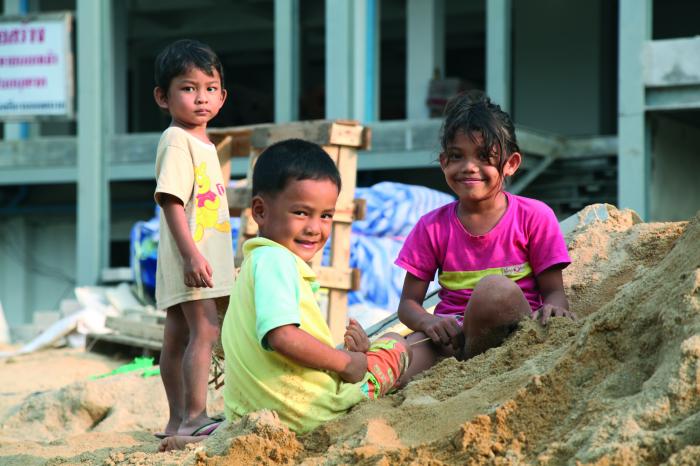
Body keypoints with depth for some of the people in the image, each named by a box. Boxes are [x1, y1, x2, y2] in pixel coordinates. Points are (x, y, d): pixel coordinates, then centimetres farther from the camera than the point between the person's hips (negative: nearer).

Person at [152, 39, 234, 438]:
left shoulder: (203, 144, 17)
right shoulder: (178, 142, -13)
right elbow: (171, 200, -21)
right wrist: (192, 254, -27)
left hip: (207, 257, 10)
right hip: (191, 259, -10)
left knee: (179, 337, 12)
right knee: (205, 332, -15)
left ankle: (179, 421, 17)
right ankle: (194, 417, -16)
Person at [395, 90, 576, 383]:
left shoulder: (533, 216, 3)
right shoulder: (432, 227, 8)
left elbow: (554, 291, 2)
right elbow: (408, 302, 8)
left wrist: (552, 309, -24)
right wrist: (429, 322, -17)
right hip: (452, 335, -1)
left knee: (495, 288, -35)